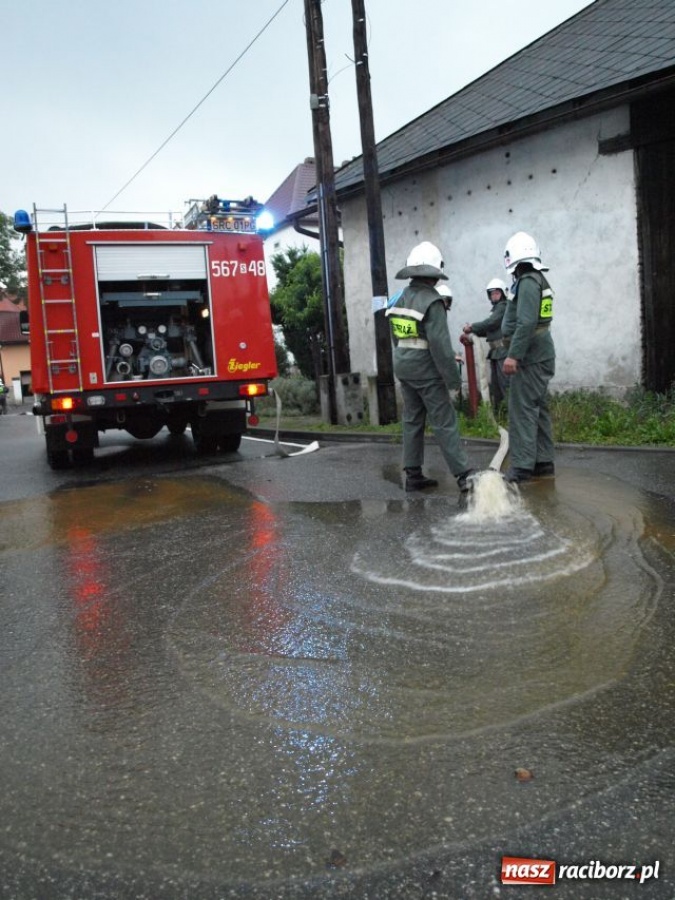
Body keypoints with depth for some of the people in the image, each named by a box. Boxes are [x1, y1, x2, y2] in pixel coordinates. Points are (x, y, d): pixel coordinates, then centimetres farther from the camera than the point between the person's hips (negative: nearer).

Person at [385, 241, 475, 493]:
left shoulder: (400, 299, 6)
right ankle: (464, 476, -3)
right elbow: (440, 344, -21)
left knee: (412, 421, 12)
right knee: (444, 423, -5)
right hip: (426, 371, -7)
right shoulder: (432, 302, -17)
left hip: (403, 368, 8)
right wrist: (453, 378, -15)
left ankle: (413, 475, 15)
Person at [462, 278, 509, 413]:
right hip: (496, 351, 10)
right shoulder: (496, 308, 22)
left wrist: (472, 326, -7)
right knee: (495, 384, 11)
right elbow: (488, 331, 20)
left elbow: (490, 323, -18)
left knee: (506, 382, -12)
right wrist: (473, 330, 4)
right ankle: (496, 412, 18)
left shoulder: (504, 307, -7)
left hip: (504, 350, -10)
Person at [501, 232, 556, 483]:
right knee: (538, 408, 13)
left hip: (529, 358, -10)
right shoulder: (539, 280, 16)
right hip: (541, 355, 10)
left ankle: (522, 466, -9)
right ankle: (543, 461, 20)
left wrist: (513, 355, -24)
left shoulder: (528, 282, -15)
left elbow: (526, 323, -24)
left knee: (522, 409, -9)